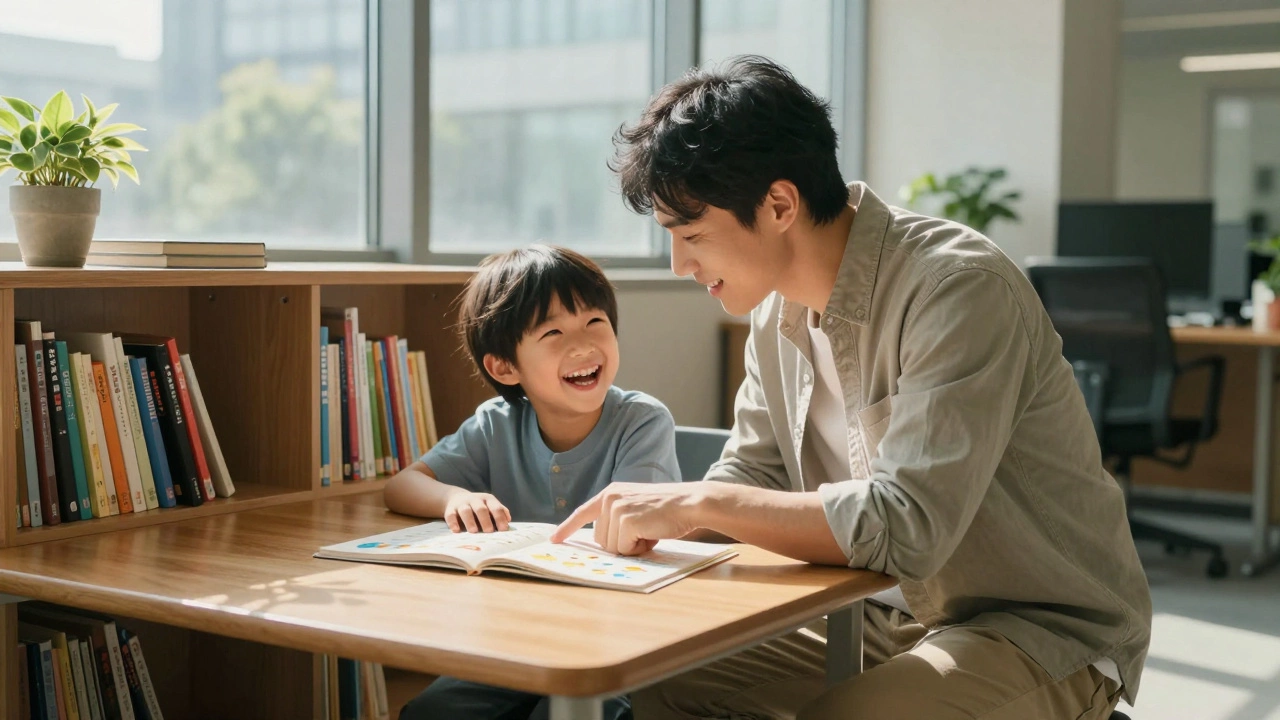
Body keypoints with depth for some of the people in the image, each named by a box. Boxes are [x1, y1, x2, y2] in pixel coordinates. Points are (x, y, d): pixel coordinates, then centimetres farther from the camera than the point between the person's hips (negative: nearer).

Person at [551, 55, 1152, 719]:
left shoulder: (959, 290, -24)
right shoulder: (778, 309, 1)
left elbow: (906, 527, -31)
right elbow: (752, 478, 9)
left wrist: (696, 502, -27)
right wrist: (643, 519, -11)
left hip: (1045, 630, -7)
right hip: (898, 614, 7)